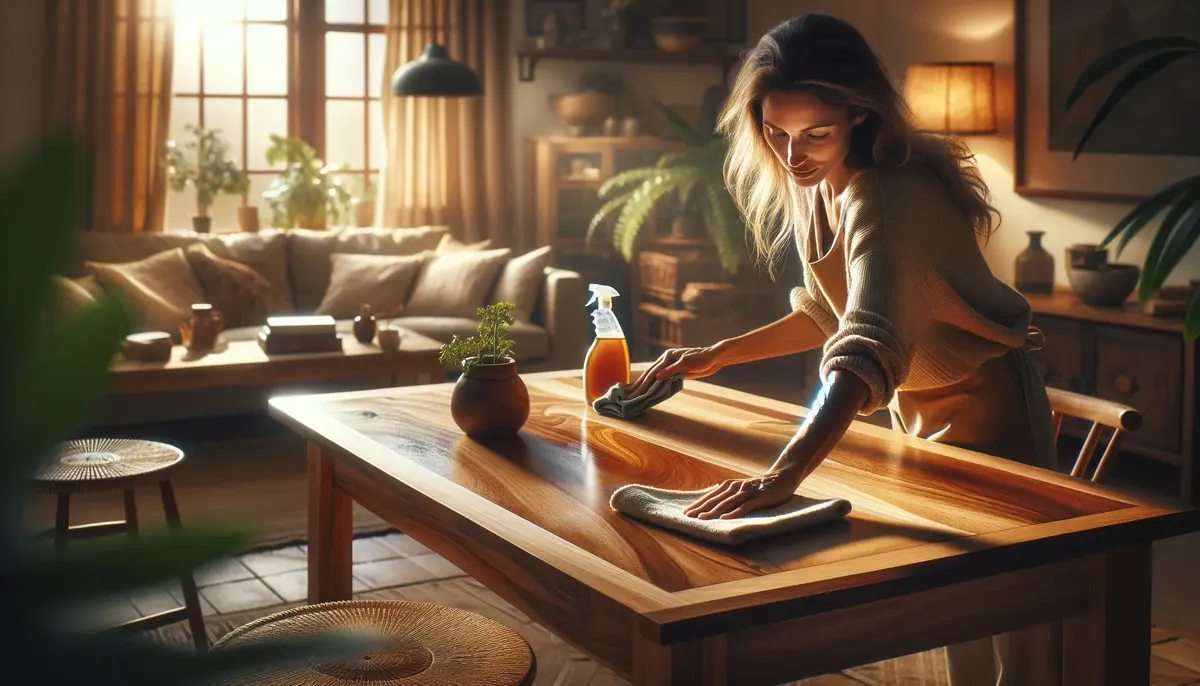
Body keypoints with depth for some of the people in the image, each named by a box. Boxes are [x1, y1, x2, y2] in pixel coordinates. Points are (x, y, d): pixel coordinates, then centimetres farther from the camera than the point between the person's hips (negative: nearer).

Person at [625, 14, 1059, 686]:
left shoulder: (884, 198, -31)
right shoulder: (815, 185, -3)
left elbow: (867, 345, -47)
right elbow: (828, 311, 10)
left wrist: (785, 472, -59)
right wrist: (717, 355, 3)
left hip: (985, 414, -8)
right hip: (920, 407, 9)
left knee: (1008, 622, 4)